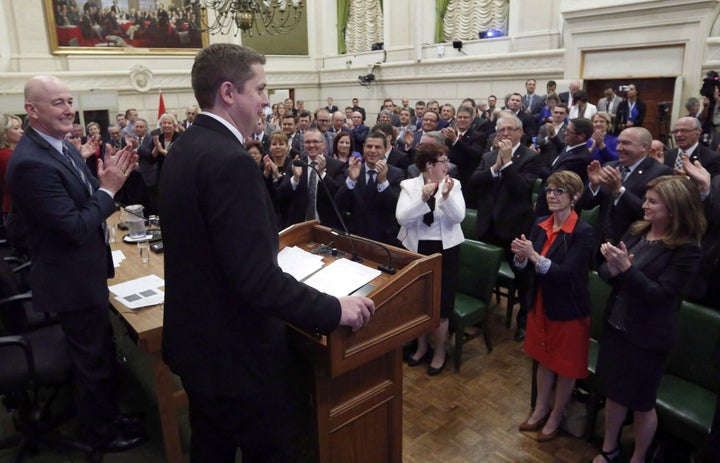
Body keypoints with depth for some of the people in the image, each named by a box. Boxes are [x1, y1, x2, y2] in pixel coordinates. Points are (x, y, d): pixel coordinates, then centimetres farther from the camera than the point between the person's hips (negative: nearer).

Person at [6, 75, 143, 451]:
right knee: (93, 357, 10)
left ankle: (106, 415, 44)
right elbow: (76, 227, -28)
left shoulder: (64, 146, 4)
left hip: (86, 271, 9)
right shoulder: (30, 162, -26)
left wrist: (108, 178, -8)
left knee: (99, 351, 23)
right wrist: (108, 188, -20)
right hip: (73, 279, -9)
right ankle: (99, 432, 33)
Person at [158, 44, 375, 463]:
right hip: (236, 351, -9)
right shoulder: (231, 161, -27)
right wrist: (334, 310, -21)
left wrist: (267, 240, 24)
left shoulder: (184, 149, 4)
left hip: (197, 339, 10)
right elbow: (257, 278, -30)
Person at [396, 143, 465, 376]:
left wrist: (446, 196, -29)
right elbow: (401, 218, -16)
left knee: (441, 301, 6)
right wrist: (423, 199, -26)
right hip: (415, 249, 1)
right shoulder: (409, 185, -4)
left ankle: (439, 351, 27)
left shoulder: (453, 184, -3)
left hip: (445, 249, -1)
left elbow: (458, 217, -14)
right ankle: (422, 346, 36)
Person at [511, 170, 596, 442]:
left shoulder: (584, 233, -18)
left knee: (565, 366, 13)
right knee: (544, 359, 21)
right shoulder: (540, 225, -2)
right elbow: (523, 269, 0)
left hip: (568, 311, -5)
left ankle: (556, 416, 33)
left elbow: (566, 273, -25)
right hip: (539, 305, 6)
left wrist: (534, 256, -35)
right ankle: (541, 408, 38)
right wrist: (521, 256, -22)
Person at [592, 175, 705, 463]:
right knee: (613, 392, 19)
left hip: (648, 337, -5)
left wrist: (627, 268, -32)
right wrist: (612, 268, -22)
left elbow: (659, 294, -21)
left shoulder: (686, 249, -17)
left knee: (641, 402, 14)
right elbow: (605, 273, 0)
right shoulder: (635, 231, -2)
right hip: (615, 326, 5)